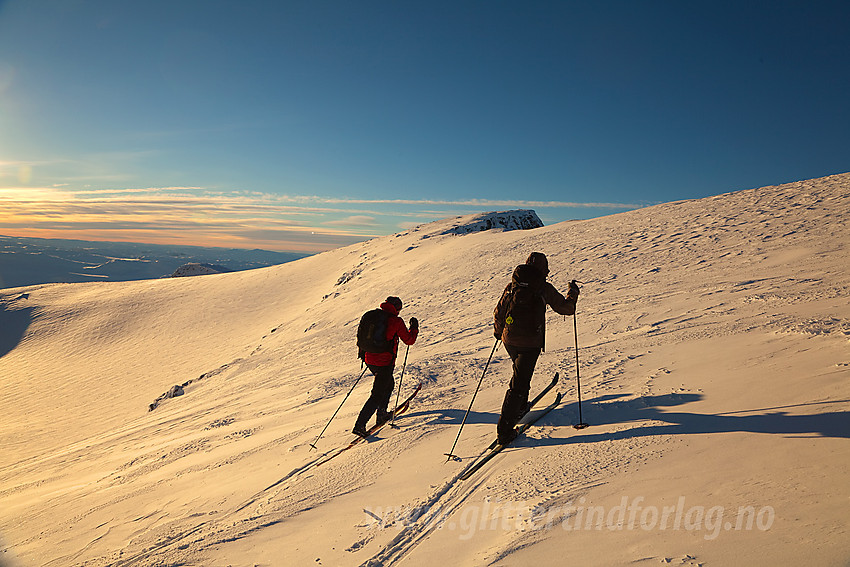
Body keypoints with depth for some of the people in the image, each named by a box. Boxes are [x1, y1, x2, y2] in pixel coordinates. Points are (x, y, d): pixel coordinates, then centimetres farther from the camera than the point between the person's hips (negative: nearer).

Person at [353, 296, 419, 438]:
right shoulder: (396, 321, -11)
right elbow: (409, 340, -2)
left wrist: (363, 354, 29)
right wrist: (414, 327, 13)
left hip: (370, 360, 8)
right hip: (384, 363, -7)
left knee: (389, 384, 28)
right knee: (377, 395, -1)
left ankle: (382, 414, 34)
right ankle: (359, 425, -6)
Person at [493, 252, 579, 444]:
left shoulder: (512, 286, 4)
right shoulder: (544, 289, -7)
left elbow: (498, 314, 9)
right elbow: (567, 308, 5)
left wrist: (498, 331, 27)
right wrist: (573, 292, 24)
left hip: (509, 340, 5)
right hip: (530, 343, -5)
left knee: (521, 370, 31)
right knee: (519, 383, 0)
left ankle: (520, 407, 45)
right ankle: (504, 429, -1)